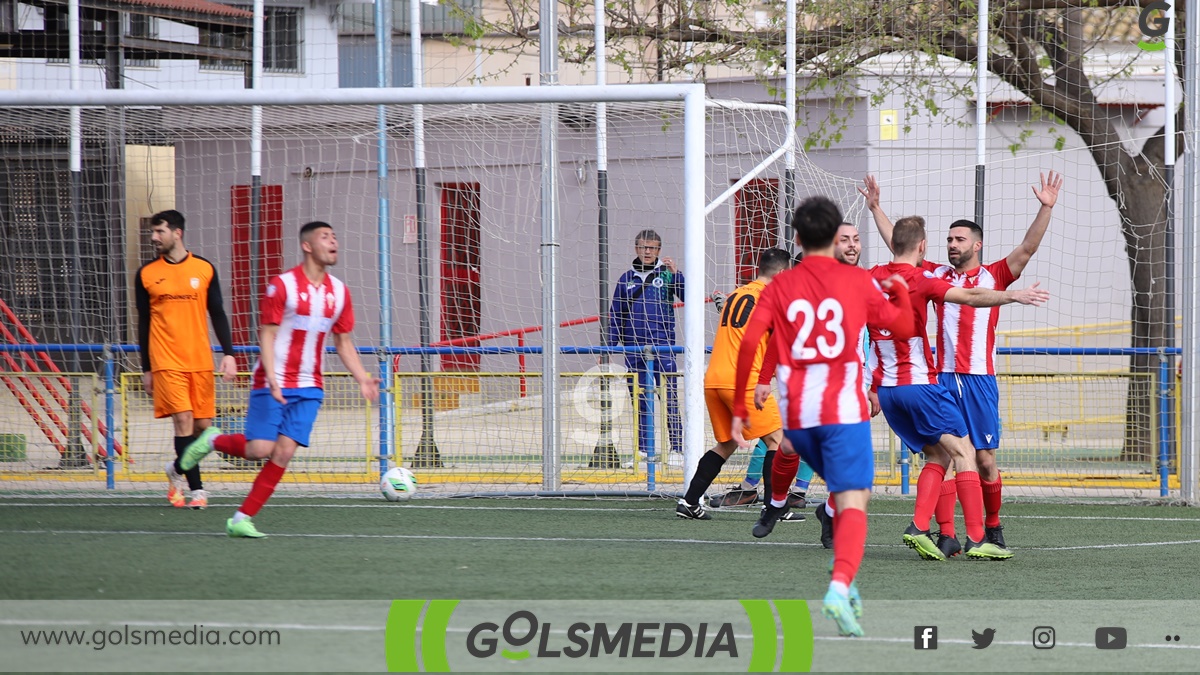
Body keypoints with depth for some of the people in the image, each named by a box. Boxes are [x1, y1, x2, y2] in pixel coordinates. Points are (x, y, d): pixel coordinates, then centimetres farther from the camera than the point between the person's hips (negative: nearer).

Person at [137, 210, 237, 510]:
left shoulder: (204, 269, 5)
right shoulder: (146, 274, 5)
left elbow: (217, 314, 9)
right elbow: (144, 324, 10)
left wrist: (228, 354, -1)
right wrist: (146, 369, 8)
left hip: (200, 361, 2)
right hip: (166, 362, -2)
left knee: (203, 424, 4)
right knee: (183, 421, -13)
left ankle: (177, 471, 29)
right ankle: (196, 489, -10)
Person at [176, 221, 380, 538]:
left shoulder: (339, 291, 7)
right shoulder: (282, 285, -10)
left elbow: (343, 342, 16)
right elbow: (267, 335, -11)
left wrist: (362, 379, 4)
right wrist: (271, 378, -24)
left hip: (309, 387, 5)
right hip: (273, 383, -5)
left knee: (284, 452, -6)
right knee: (259, 449, -12)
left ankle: (242, 520, 1)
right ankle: (213, 441, 19)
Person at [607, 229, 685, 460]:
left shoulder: (667, 274, 5)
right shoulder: (627, 279, 14)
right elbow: (616, 316, 17)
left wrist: (676, 274, -19)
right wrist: (610, 346, 10)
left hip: (662, 346, -3)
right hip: (634, 349, 3)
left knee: (670, 398, -7)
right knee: (640, 401, 5)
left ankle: (677, 447, -6)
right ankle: (643, 448, 10)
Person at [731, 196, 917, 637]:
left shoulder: (779, 286, 7)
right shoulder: (859, 282, 3)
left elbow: (749, 342, -5)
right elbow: (905, 328, 13)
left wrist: (739, 409, 1)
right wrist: (900, 291, 33)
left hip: (797, 413, 4)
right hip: (845, 410, -4)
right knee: (852, 503, -11)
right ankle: (840, 588, -33)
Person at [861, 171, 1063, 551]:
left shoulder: (994, 277, 6)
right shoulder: (936, 275, 14)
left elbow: (1027, 249, -3)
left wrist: (1046, 209, -13)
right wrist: (875, 207, 21)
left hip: (979, 380, -2)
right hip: (942, 378, 2)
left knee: (985, 458, 0)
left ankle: (992, 526, 18)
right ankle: (946, 534, -8)